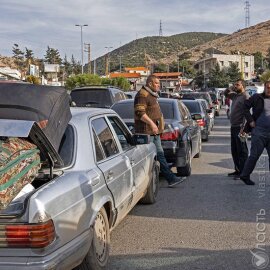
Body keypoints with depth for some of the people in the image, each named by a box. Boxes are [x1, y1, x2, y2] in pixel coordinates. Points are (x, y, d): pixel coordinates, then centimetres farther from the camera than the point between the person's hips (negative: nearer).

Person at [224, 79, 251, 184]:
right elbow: (226, 93, 32)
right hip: (233, 127, 9)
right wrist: (231, 88, 11)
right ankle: (237, 170, 24)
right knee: (234, 150, 14)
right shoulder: (235, 96, 14)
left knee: (242, 151, -5)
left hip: (239, 127, -9)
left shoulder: (245, 97, -12)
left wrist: (243, 128, -24)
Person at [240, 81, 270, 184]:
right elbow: (246, 107, -3)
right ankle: (245, 175, 11)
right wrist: (250, 121, -8)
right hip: (259, 132, -4)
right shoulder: (257, 98, -2)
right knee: (254, 155, -1)